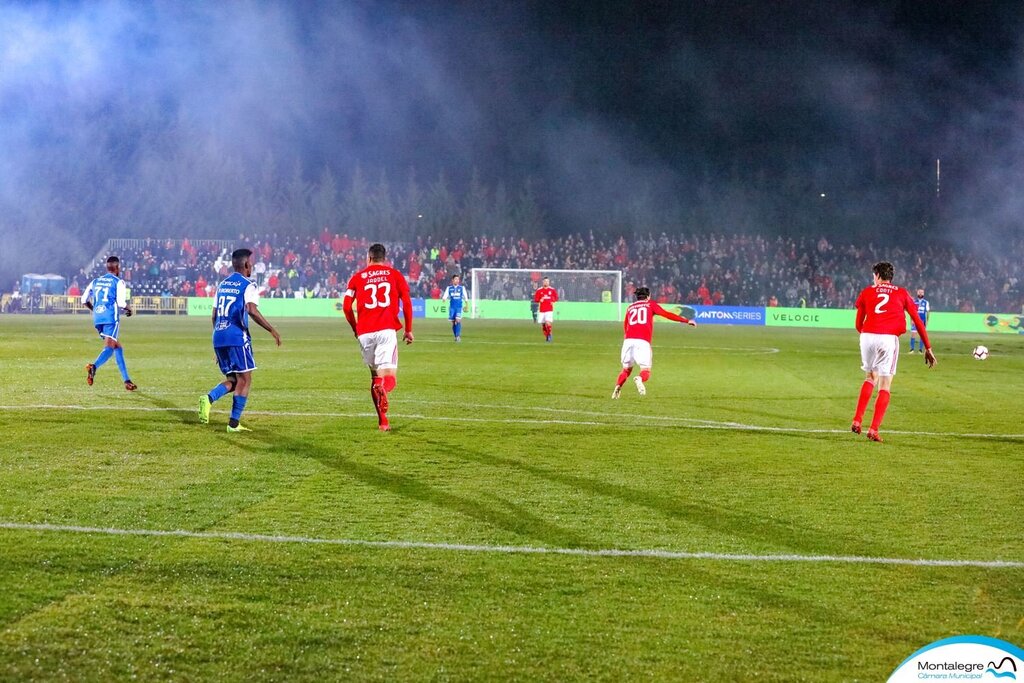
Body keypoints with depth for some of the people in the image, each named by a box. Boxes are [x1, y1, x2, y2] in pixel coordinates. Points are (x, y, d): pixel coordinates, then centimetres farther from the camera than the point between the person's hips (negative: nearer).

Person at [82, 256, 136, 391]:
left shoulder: (95, 281, 18)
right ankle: (94, 366, -44)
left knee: (118, 347, 16)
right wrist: (129, 308, 10)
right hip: (111, 318, -7)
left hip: (97, 318, 7)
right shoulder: (118, 282, 0)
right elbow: (121, 303, -11)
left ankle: (126, 381, 17)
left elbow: (84, 300, 18)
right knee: (109, 348, -15)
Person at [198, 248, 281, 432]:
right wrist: (272, 330, -15)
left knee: (233, 380, 15)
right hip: (237, 336, -7)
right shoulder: (248, 285, -6)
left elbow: (214, 316, 18)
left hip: (218, 336, 7)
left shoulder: (222, 284, 17)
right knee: (245, 380, 3)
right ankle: (234, 423, 0)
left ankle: (209, 398, -12)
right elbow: (252, 311, -21)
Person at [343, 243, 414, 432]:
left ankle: (382, 421, 16)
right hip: (387, 330, -2)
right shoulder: (395, 275, 12)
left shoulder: (358, 277, 13)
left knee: (375, 375, 17)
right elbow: (407, 303, 4)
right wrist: (408, 329, 12)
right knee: (389, 376, -10)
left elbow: (346, 306, 6)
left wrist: (355, 328, 20)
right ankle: (382, 388, -46)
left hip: (365, 333, 2)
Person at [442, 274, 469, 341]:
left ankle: (458, 336, -18)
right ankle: (456, 336, 19)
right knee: (453, 322, 5)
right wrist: (444, 299, -25)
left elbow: (465, 297, 11)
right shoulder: (449, 288, 4)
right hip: (452, 307, 2)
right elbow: (445, 296, -2)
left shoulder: (462, 287, 3)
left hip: (459, 307, -2)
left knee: (458, 320, -19)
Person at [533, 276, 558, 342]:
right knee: (543, 324, 3)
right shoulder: (539, 290, 3)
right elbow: (535, 299, 6)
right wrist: (539, 300, -14)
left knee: (548, 323, -18)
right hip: (541, 310, 2)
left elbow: (556, 298, 13)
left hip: (549, 310, -2)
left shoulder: (552, 290, 2)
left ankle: (549, 335, 0)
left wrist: (553, 302, -4)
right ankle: (546, 336, 20)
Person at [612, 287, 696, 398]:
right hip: (643, 342, -3)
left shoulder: (630, 307, 23)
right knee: (646, 371, -3)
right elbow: (667, 314, 7)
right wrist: (686, 321, 9)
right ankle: (639, 379, -36)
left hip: (628, 341, 3)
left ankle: (617, 387, -6)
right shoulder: (650, 304, 15)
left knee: (626, 369, 17)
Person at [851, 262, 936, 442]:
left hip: (867, 336, 2)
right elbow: (918, 322, 15)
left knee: (871, 377, 22)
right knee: (885, 385, 5)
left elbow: (858, 324, 18)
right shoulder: (902, 293, 16)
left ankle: (857, 421, 13)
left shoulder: (866, 292, 17)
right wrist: (928, 348, 19)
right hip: (889, 338, -2)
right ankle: (873, 430, -2)